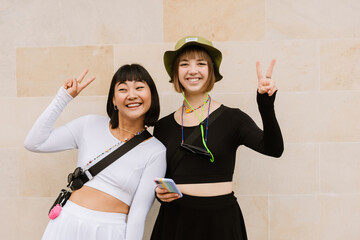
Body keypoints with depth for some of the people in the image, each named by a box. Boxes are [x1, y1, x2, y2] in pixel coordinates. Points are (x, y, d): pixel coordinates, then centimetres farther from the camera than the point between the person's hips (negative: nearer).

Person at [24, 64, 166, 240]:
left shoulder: (156, 152, -5)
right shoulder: (90, 125, 2)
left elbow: (139, 212, -7)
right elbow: (34, 143, 0)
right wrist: (64, 97, -2)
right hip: (66, 224, 3)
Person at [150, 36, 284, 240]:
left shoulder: (231, 118, -4)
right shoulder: (163, 126, 4)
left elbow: (274, 149, -19)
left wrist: (267, 106, -32)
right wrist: (159, 192, -7)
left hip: (221, 221, -2)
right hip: (175, 220, 2)